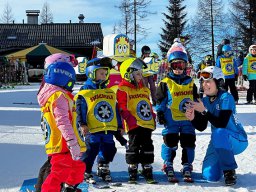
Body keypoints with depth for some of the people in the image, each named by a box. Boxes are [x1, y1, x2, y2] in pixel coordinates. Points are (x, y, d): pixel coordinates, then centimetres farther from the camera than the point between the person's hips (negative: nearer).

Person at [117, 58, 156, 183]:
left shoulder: (144, 89, 19)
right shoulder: (123, 89, -5)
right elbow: (122, 108, -11)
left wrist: (153, 119, 16)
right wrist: (130, 119, -19)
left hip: (147, 124, 7)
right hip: (134, 125, -7)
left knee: (147, 147, 10)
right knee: (134, 147, -2)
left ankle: (147, 170, 18)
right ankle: (132, 171, 7)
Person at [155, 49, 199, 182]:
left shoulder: (190, 83, 12)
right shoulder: (165, 83, 0)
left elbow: (195, 100, 19)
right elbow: (160, 100, 2)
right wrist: (160, 113, -6)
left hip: (188, 119, 3)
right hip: (171, 119, -3)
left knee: (188, 143, 4)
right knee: (170, 142, -4)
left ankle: (187, 168, 14)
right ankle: (168, 167, 9)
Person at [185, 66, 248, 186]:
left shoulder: (226, 97, -21)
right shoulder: (205, 101, -1)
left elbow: (222, 124, -30)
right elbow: (201, 127, -3)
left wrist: (204, 111, -36)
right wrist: (192, 118, -23)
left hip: (238, 141, -6)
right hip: (218, 141, 6)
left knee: (219, 133, -40)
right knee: (210, 176, -6)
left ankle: (229, 171, -19)